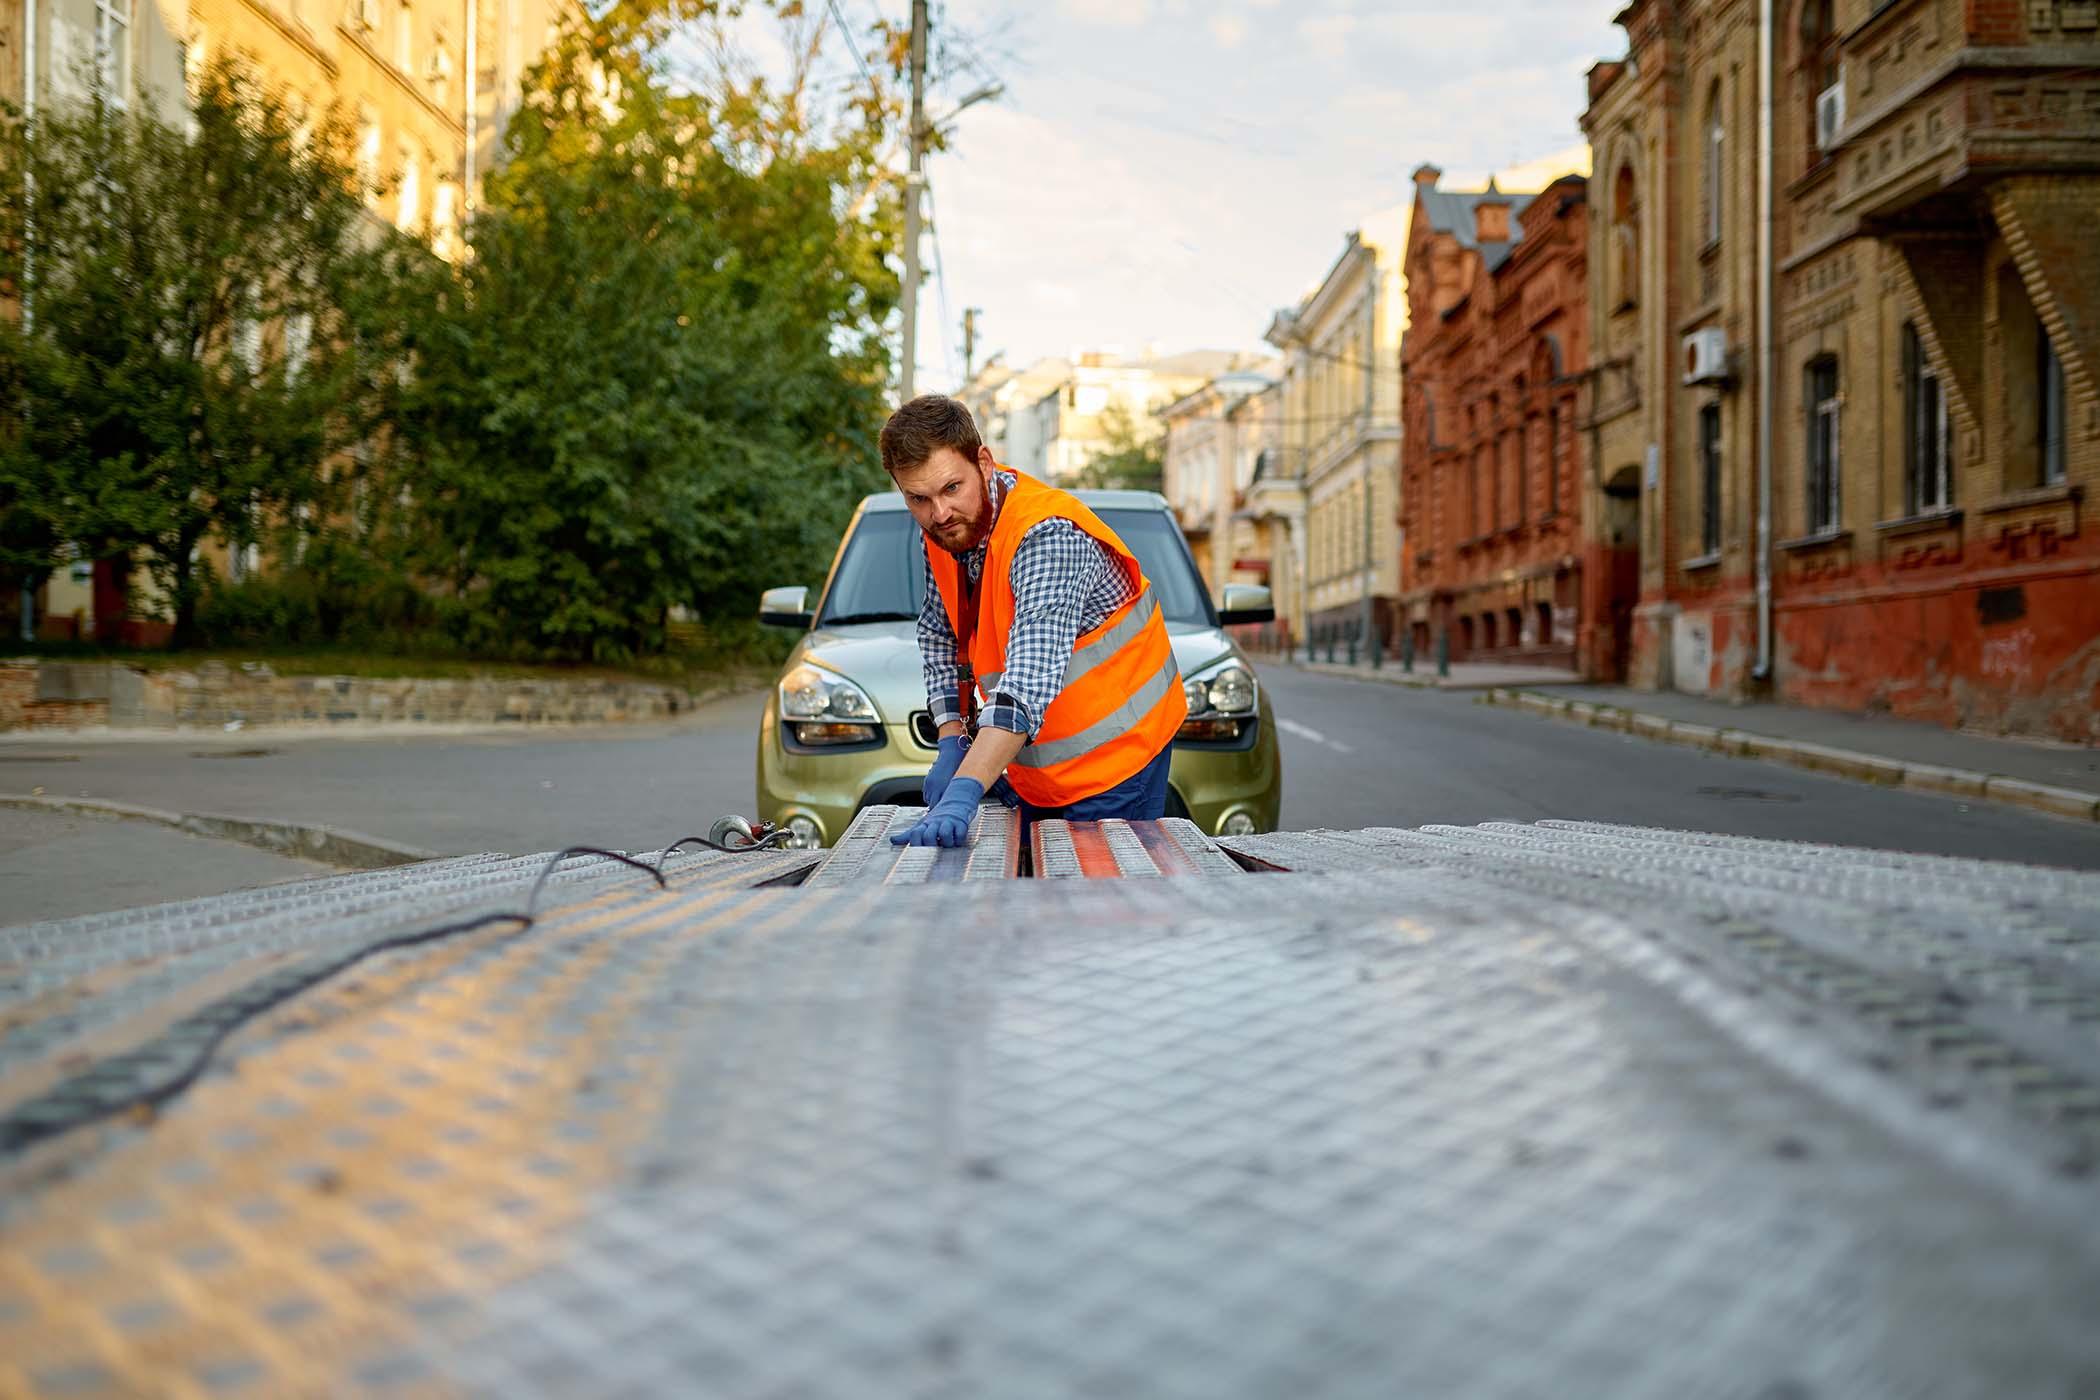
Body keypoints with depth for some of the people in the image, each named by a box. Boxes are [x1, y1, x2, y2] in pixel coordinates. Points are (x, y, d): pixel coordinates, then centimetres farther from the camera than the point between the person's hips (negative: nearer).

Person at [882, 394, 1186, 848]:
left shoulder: (1047, 538, -30)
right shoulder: (943, 530, -4)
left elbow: (1029, 683, -41)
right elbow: (938, 636, 8)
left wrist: (964, 793, -51)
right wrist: (951, 744, -5)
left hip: (1113, 753, -7)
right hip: (1032, 760, 8)